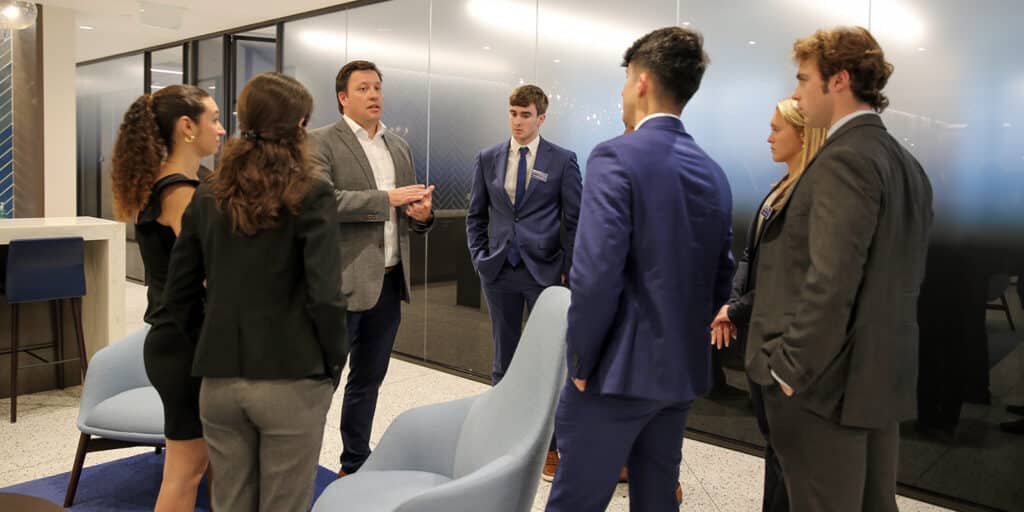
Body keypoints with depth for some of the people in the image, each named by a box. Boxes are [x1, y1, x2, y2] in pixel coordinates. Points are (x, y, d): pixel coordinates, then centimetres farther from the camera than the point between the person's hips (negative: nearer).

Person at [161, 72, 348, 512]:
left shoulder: (208, 196, 5)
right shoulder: (311, 195, -10)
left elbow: (179, 294, 7)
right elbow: (325, 296, -17)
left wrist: (212, 349, 16)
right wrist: (333, 366, -3)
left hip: (218, 380, 5)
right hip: (290, 380, -4)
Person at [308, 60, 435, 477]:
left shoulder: (400, 147, 15)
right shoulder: (320, 142, -5)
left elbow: (411, 215, 18)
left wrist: (423, 213, -6)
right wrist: (387, 198, -22)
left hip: (390, 281, 7)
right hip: (343, 281, -6)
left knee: (369, 378, 16)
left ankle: (355, 464, 29)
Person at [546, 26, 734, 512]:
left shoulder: (616, 157, -14)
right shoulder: (714, 173, 8)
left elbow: (596, 274, -21)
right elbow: (721, 280, 12)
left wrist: (580, 362, -10)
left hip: (620, 369, -7)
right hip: (683, 370, 8)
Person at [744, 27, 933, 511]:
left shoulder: (844, 160, -16)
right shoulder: (908, 165, 12)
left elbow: (831, 281, -24)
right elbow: (901, 279, 16)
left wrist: (791, 369, -16)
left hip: (827, 382, -9)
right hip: (885, 379, 9)